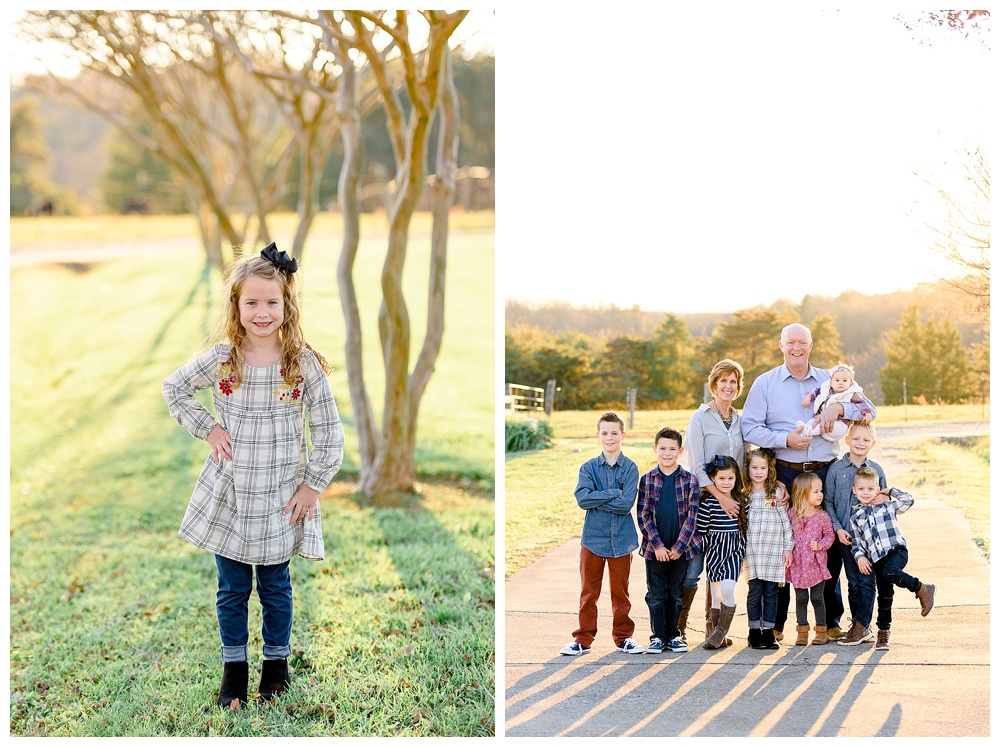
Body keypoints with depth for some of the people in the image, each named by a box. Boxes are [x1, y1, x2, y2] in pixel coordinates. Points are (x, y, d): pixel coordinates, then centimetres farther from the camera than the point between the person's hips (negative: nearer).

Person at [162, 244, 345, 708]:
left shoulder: (304, 363, -9)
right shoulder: (220, 359, -7)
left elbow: (330, 434, -4)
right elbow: (173, 389, 9)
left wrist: (312, 485, -6)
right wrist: (206, 428, -2)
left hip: (280, 499, -1)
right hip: (228, 495, 1)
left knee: (275, 586, 14)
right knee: (232, 588, 12)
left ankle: (277, 661, 33)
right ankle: (234, 667, 28)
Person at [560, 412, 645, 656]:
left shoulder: (630, 468, -2)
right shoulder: (589, 467, 2)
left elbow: (626, 504, -14)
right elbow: (582, 498, -13)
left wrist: (596, 500, -12)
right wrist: (613, 494, -15)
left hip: (621, 539, -1)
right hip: (593, 537, 1)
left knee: (620, 591, 10)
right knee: (589, 592, 7)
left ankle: (623, 637, 22)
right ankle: (583, 639, 15)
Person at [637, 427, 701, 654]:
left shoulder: (689, 480, 0)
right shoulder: (647, 480, 0)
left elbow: (692, 516, -3)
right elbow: (643, 515, -3)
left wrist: (678, 546, -10)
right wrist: (657, 545, -11)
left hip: (681, 548, 0)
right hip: (655, 549, 0)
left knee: (676, 594, 10)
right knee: (655, 594, 6)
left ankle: (673, 635, 20)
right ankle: (658, 635, 15)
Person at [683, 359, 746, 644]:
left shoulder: (740, 421, 12)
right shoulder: (700, 418, -4)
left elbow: (743, 463, 16)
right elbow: (696, 467, -10)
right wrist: (720, 497, -16)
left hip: (732, 501, 5)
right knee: (694, 566, -7)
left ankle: (714, 626, 16)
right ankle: (678, 624, 5)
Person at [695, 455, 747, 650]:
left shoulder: (741, 501, 5)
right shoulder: (707, 502, -5)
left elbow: (745, 528, 12)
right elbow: (701, 530, -2)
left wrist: (742, 550, 8)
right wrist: (704, 550, -5)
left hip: (734, 552, 1)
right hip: (714, 552, -1)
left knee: (727, 589, -16)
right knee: (716, 594, 3)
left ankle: (721, 632, -1)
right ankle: (718, 636, 13)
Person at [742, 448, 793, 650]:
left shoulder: (778, 491, 5)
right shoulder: (744, 495, 7)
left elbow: (786, 520, 4)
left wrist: (788, 548, 0)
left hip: (774, 550, 0)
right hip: (753, 552, 0)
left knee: (771, 592, 2)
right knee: (755, 592, 0)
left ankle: (768, 631, 9)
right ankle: (755, 632, 7)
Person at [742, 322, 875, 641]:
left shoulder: (829, 381, 12)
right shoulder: (765, 383, 7)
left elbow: (869, 411, 9)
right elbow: (750, 428, 0)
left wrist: (838, 407, -9)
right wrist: (786, 439, -13)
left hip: (825, 472, 2)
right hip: (784, 474, -1)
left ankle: (831, 620, 10)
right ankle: (775, 623, 7)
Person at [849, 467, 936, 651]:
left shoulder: (887, 507, 11)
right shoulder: (855, 517, 14)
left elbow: (908, 500, 6)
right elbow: (856, 542, 14)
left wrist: (891, 491, 12)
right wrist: (859, 557, -3)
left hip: (897, 550, -3)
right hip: (876, 560, 3)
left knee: (890, 572, -35)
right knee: (884, 596, 3)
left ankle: (922, 589, -16)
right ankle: (883, 632, 15)